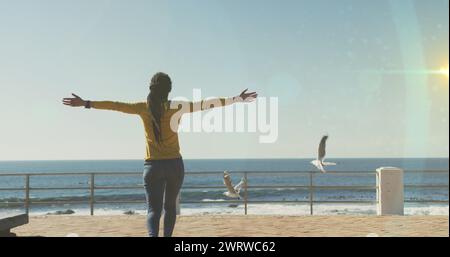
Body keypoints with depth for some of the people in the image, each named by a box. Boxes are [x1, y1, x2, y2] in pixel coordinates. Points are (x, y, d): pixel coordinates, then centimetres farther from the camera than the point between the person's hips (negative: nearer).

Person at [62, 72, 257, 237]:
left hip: (152, 165, 0)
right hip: (175, 164, 1)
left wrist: (86, 103, 4)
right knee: (170, 206, 20)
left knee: (153, 209, -2)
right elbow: (207, 104, -3)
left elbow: (115, 105, -3)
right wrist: (237, 99, 2)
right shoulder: (178, 107, -3)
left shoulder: (143, 107, -2)